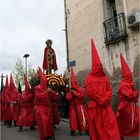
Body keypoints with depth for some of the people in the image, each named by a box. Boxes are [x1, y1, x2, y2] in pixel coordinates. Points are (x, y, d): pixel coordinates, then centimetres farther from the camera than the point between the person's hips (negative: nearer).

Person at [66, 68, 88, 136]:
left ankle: (86, 130, 7)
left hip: (80, 106, -3)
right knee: (73, 118, 1)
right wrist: (70, 93, -13)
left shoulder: (80, 89, -3)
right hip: (73, 107, 4)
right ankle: (73, 130, 10)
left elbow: (81, 95, -20)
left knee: (82, 118, -2)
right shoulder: (70, 91, 8)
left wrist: (74, 92, -15)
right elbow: (68, 98, -3)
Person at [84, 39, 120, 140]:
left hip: (106, 106, 4)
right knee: (97, 128, 3)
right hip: (95, 106, -4)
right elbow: (90, 92, -10)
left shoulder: (105, 77, 15)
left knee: (111, 126, -2)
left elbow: (110, 90, 7)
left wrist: (104, 100, -9)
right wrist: (101, 101, -10)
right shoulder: (89, 78, 0)